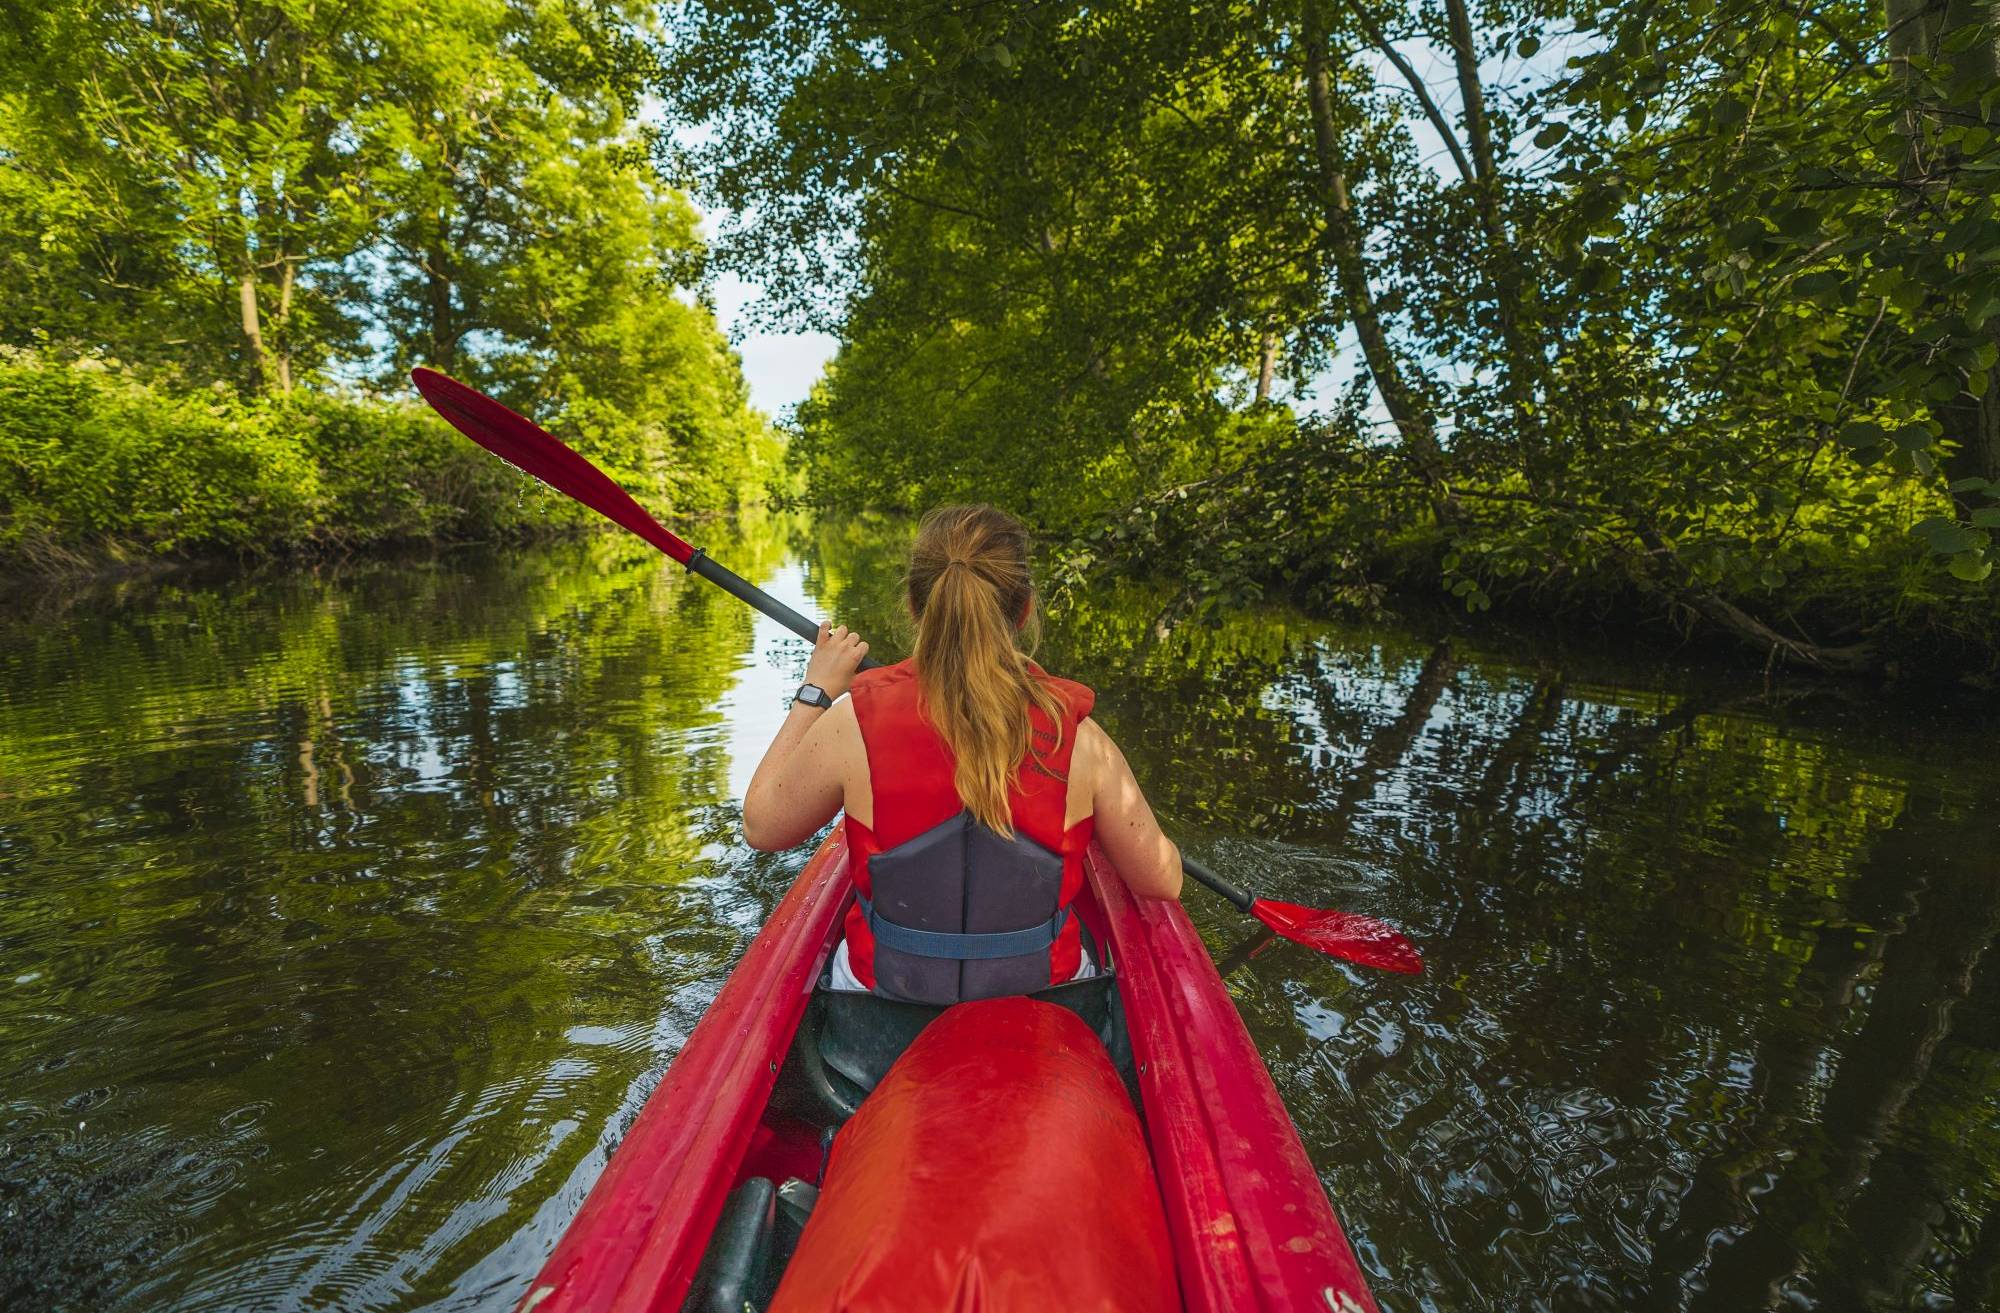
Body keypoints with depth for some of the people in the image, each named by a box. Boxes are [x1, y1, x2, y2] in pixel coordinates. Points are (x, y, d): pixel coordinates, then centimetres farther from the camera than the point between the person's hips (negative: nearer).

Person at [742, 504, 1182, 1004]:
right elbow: (1163, 882, -10)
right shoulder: (1078, 737, -22)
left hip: (886, 985, 0)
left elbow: (760, 826, -5)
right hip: (1041, 995, 1)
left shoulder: (855, 723, -24)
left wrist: (815, 692, 2)